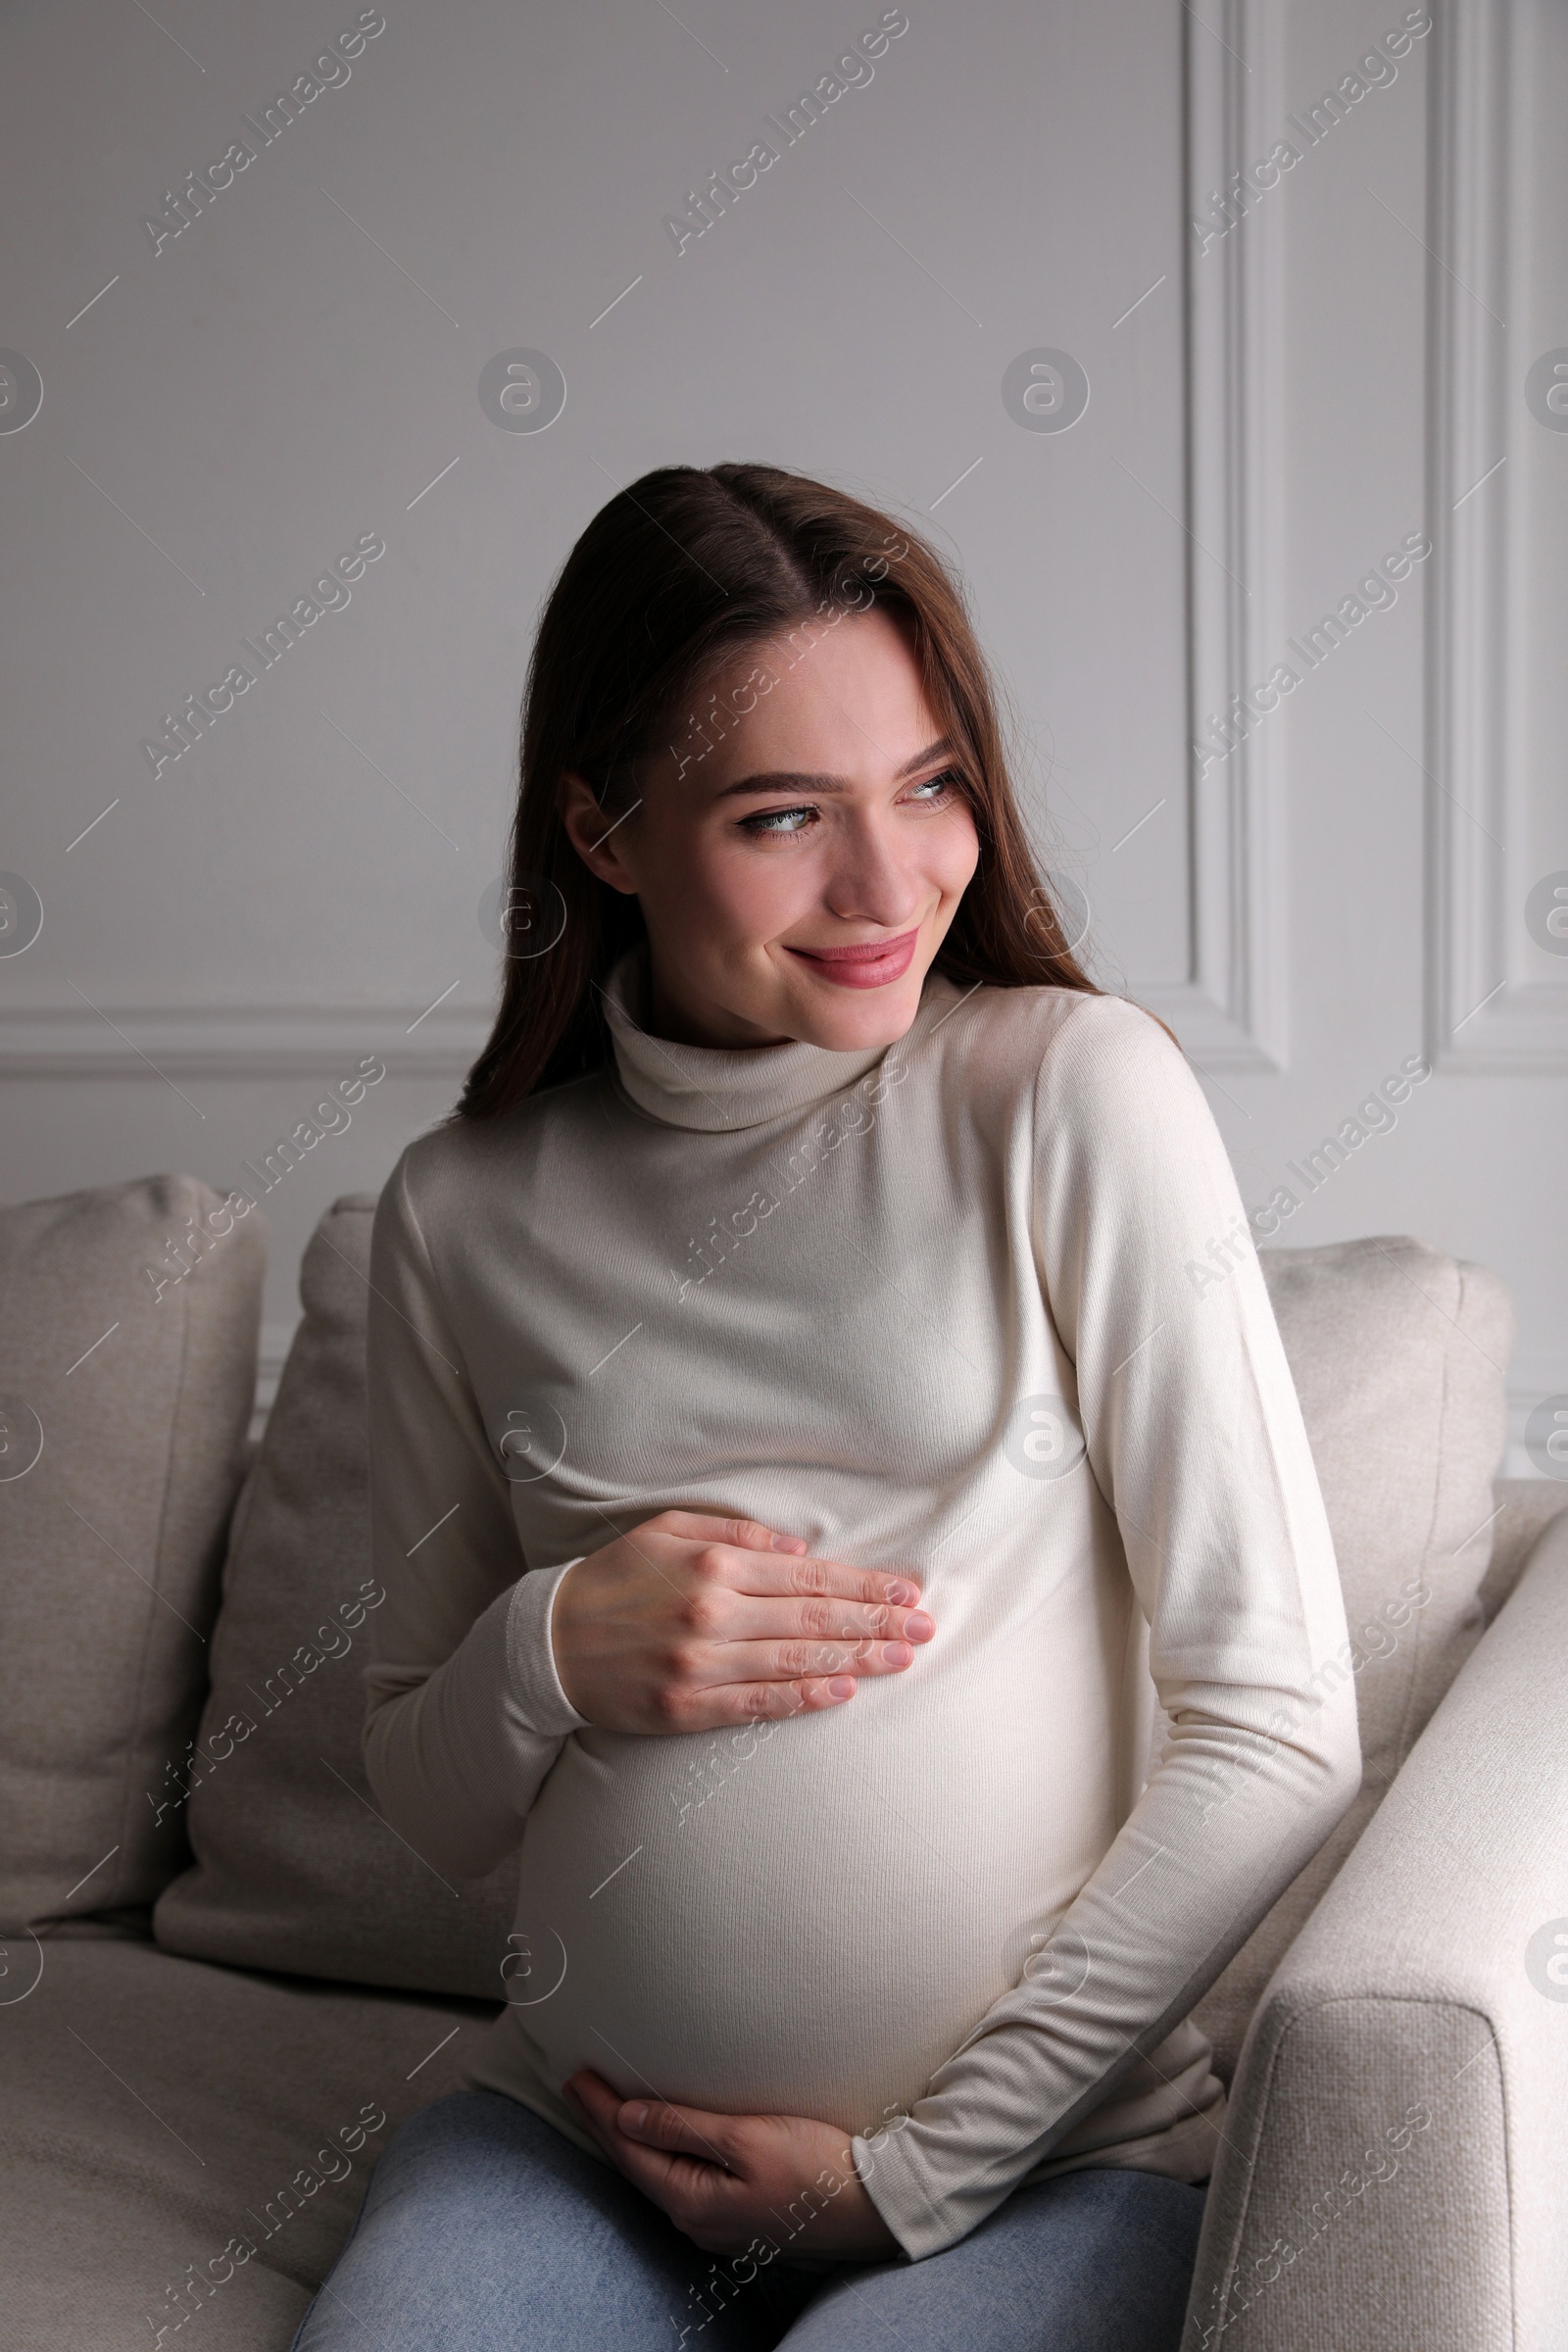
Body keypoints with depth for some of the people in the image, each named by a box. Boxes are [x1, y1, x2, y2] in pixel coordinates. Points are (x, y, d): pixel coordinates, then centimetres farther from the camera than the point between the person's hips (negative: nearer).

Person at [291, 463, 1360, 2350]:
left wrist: (927, 2165, -9)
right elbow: (427, 1804, 11)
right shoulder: (464, 1213, 3)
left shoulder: (1078, 1097, -7)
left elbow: (1277, 1731, -8)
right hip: (577, 2140, 3)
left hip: (1047, 2155, -2)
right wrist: (548, 1654, -11)